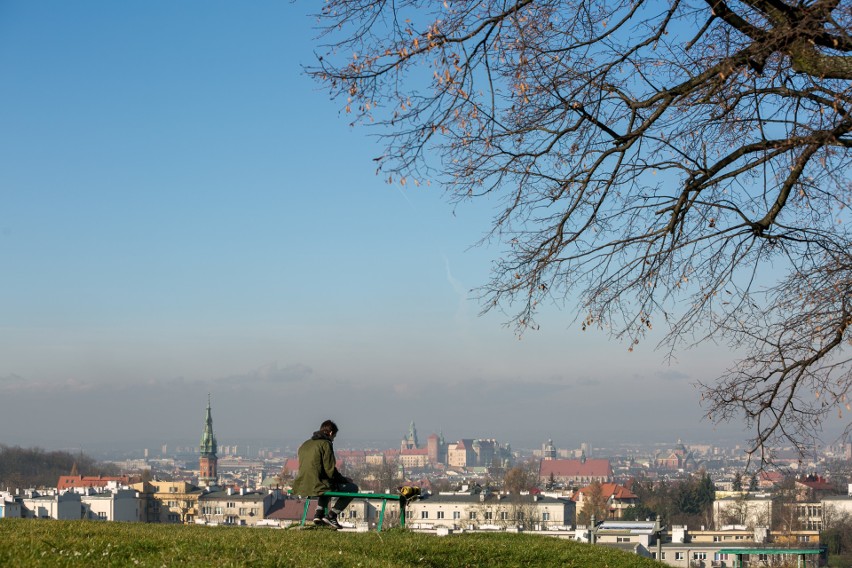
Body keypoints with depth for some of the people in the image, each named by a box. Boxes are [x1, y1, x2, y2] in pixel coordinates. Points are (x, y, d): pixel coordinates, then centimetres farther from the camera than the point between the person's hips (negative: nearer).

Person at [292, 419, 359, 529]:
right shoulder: (325, 444, -8)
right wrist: (344, 479, 6)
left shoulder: (305, 444, 16)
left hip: (301, 487, 8)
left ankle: (319, 514, 22)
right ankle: (331, 515, 1)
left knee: (327, 484, 40)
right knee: (353, 488, 7)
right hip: (316, 486, -8)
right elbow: (330, 471, -13)